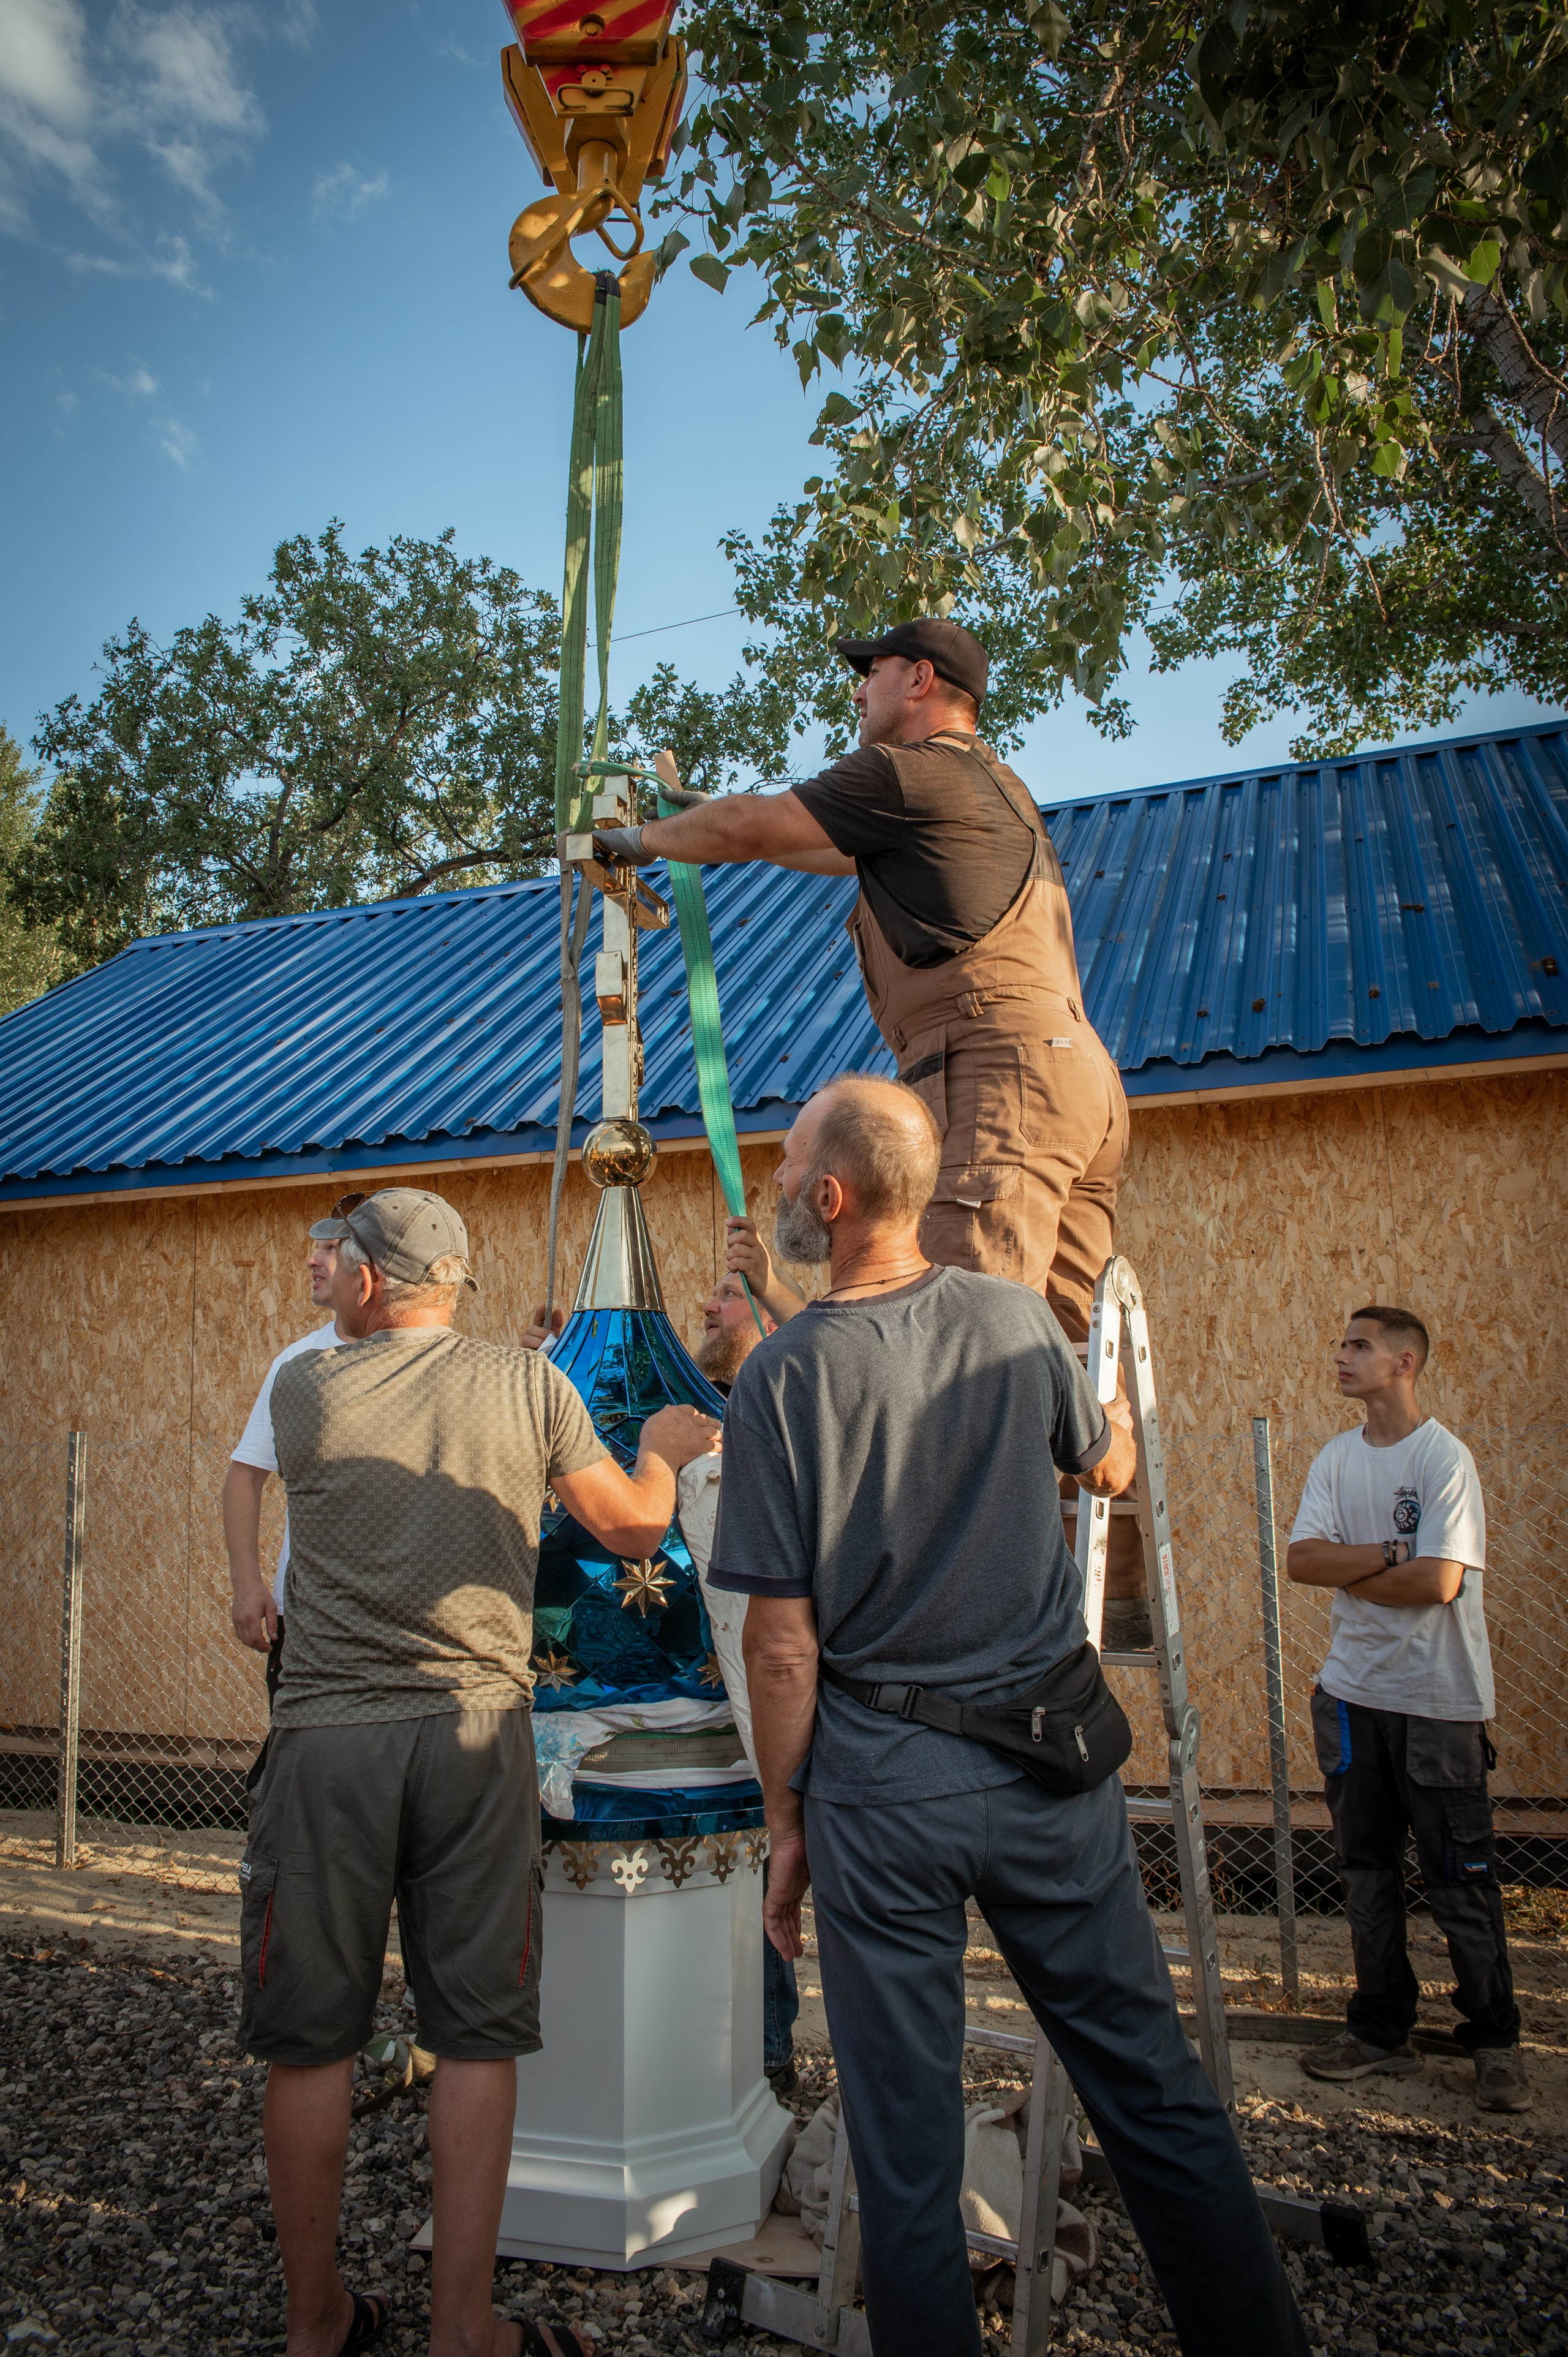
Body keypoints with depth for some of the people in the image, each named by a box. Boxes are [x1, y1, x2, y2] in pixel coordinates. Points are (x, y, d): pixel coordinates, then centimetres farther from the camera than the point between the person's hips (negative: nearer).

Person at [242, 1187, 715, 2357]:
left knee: (312, 2039, 13)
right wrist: (662, 1451, 25)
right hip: (475, 1733, 0)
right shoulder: (528, 1383, 0)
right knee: (476, 2040, 10)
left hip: (329, 1733, 1)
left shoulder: (304, 1388, 1)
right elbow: (637, 1526, 5)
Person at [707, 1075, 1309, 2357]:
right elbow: (1111, 1469, 16)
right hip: (1054, 1766, 3)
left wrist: (786, 1821, 2)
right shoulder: (1018, 1317, -4)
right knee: (1158, 2093, 16)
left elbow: (784, 1640, -10)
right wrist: (1119, 1407, 37)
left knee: (907, 2142, 12)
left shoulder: (783, 1376, -12)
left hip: (882, 1787, -3)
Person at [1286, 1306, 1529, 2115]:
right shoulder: (1337, 1457, 6)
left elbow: (1440, 1582, -19)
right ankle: (1382, 2033, 25)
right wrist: (1390, 1553, -15)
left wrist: (1346, 1571, -7)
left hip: (1438, 1699, -5)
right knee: (1366, 1873, 13)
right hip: (1353, 1691, 6)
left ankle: (1495, 2040, 21)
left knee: (1460, 1881, 3)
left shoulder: (1446, 1457, -11)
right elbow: (1301, 1560, -3)